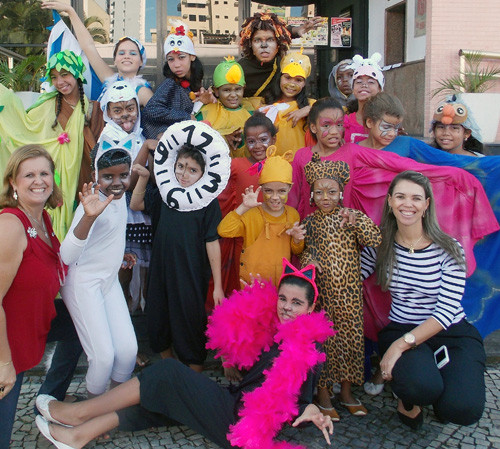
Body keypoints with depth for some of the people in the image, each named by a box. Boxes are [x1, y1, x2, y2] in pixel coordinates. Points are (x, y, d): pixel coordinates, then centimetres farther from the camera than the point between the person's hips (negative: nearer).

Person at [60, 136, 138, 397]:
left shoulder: (120, 196, 1)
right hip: (83, 285, -7)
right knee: (104, 355, -12)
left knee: (128, 350, 0)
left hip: (110, 282, 7)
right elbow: (67, 256, -38)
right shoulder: (93, 203, -24)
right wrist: (88, 216, -51)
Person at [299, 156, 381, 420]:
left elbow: (376, 240, -11)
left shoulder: (352, 217, 1)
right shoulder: (309, 222, 2)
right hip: (321, 291, -1)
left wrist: (356, 220, -23)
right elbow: (305, 250, 8)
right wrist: (308, 261, -13)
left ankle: (347, 391, 27)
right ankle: (323, 394, 20)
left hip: (349, 292, 1)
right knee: (322, 340, 4)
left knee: (350, 337, 9)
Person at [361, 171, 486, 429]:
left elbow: (447, 311, -15)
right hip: (400, 330, 0)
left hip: (452, 334, 0)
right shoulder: (380, 246, 0)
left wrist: (403, 344, -23)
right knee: (420, 387, -33)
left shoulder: (449, 249, -9)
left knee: (463, 408, -24)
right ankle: (409, 401, 6)